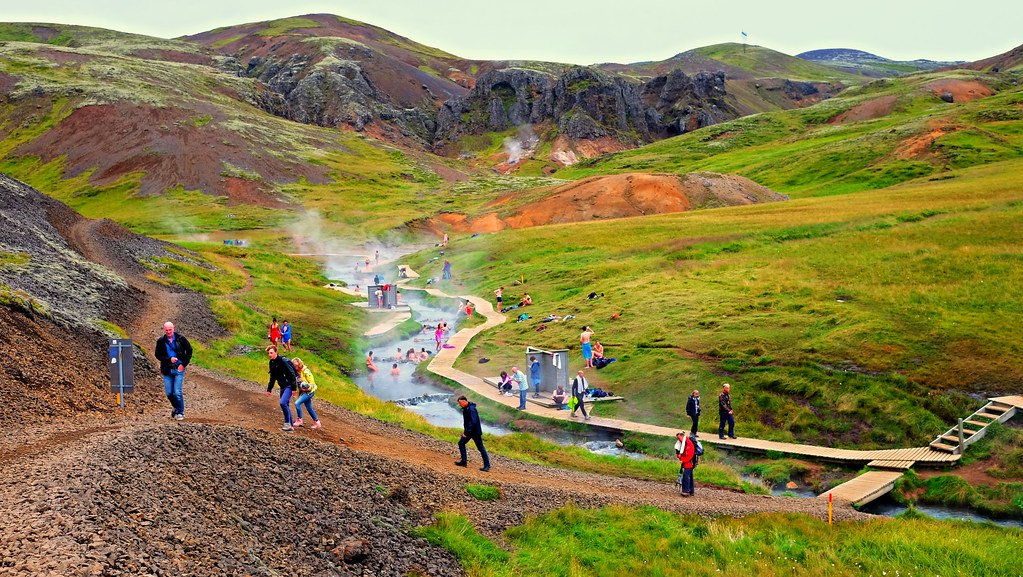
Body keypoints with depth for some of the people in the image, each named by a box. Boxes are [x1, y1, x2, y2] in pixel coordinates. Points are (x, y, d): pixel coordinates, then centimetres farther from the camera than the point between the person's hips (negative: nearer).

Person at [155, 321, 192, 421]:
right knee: (168, 393, 4)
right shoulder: (161, 341, 0)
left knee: (178, 392, -8)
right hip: (167, 370, 2)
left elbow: (189, 351, 5)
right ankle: (175, 407, 33)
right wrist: (169, 359, -14)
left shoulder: (181, 339, -2)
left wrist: (184, 364, -2)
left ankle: (180, 412, 7)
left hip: (179, 369, -2)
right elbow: (157, 355, 1)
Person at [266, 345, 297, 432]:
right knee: (285, 405, 10)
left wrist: (294, 388, -22)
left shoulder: (283, 361, -19)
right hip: (282, 387, 9)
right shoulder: (272, 362, 8)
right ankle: (290, 425, 18)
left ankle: (287, 424, -12)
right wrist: (269, 389, 17)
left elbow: (292, 374, -20)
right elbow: (273, 377, 20)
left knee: (283, 402, -22)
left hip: (289, 386, -9)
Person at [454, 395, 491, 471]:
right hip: (469, 431, 9)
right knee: (461, 443, 8)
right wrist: (465, 431, 15)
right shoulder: (465, 409, 7)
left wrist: (466, 433, -26)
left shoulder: (471, 409, -24)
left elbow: (473, 422, -29)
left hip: (475, 431, -9)